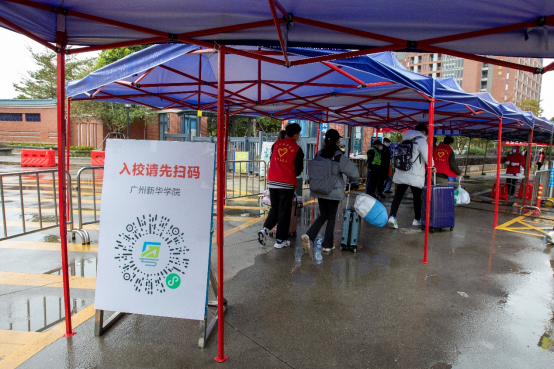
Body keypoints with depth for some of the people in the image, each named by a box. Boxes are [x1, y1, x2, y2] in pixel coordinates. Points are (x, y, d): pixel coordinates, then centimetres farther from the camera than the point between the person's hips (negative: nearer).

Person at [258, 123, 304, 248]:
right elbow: (299, 169, 1)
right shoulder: (297, 149, -5)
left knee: (274, 208, 19)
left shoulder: (276, 144, 6)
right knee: (284, 211, 5)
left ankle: (265, 229, -1)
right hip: (287, 184, -4)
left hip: (272, 182, 4)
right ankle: (280, 240, 10)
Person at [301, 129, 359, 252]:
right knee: (331, 217, 10)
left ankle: (309, 235, -4)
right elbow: (353, 172, -14)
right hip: (334, 191, -4)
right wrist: (353, 179, 8)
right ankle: (327, 245, 17)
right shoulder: (339, 156, -14)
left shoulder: (319, 154, 1)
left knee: (323, 215, 17)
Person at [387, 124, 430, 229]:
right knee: (417, 197, 11)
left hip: (401, 173, 5)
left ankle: (392, 216, -14)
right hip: (415, 176, -5)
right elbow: (426, 155, -12)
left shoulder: (405, 140, 16)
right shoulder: (421, 140, -6)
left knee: (398, 195, 2)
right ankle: (417, 219, 22)